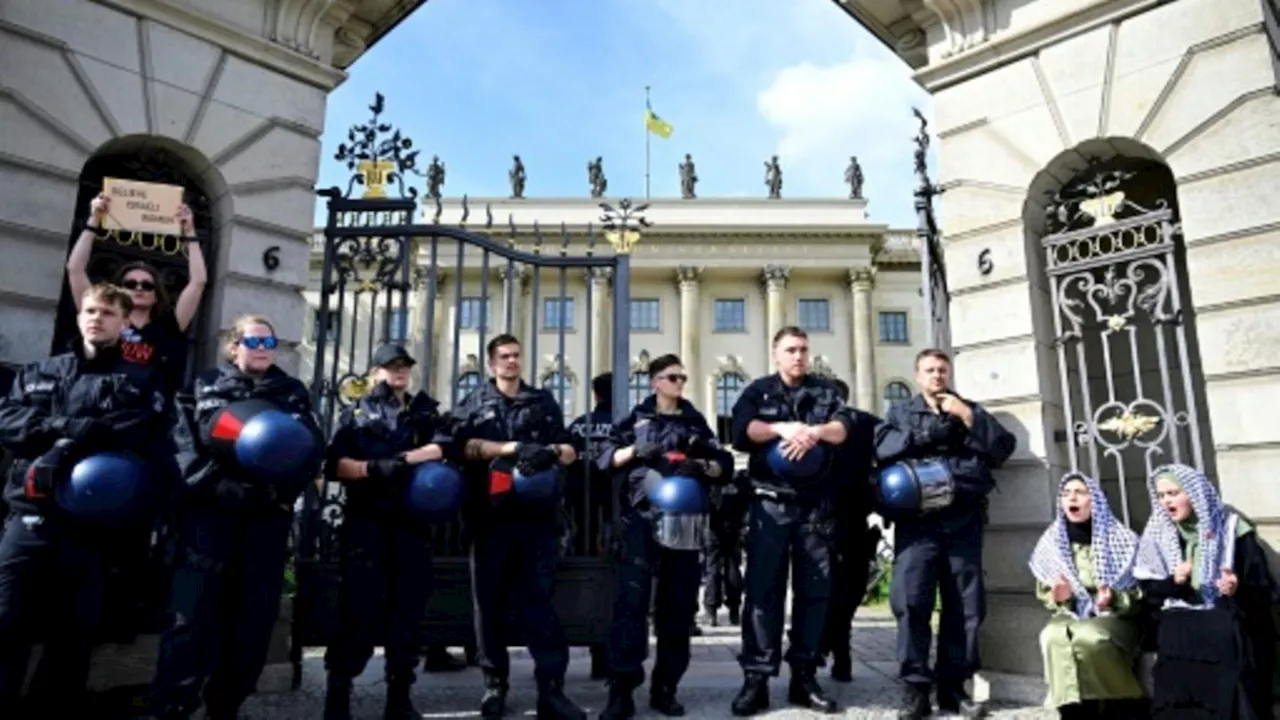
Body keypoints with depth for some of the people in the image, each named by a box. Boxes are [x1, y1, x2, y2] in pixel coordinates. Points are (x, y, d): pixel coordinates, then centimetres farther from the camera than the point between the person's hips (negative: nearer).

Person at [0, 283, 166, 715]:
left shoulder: (139, 383, 10)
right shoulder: (41, 371, 18)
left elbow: (137, 436, -8)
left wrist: (65, 434, -15)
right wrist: (71, 427, -11)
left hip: (89, 526, -1)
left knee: (72, 639, 6)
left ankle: (55, 709, 19)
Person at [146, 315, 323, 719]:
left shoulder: (293, 392, 15)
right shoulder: (205, 385, 13)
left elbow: (312, 447, 2)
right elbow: (183, 442, -1)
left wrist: (281, 489, -16)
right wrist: (215, 485, -17)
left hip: (268, 514, 2)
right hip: (211, 508, -2)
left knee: (253, 611, 6)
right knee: (192, 609, -8)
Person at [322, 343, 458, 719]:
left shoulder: (425, 410, 17)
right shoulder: (356, 412, 11)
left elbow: (445, 446, -2)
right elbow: (334, 463, -2)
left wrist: (404, 458, -14)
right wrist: (373, 468, -17)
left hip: (412, 522, 2)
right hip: (366, 521, -2)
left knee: (408, 607, 4)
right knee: (359, 607, -5)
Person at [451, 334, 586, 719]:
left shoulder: (543, 401, 15)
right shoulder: (474, 403, 11)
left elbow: (570, 451, 10)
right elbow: (465, 446, -7)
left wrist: (551, 451, -13)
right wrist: (512, 448, -17)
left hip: (536, 516, 0)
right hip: (490, 517, 0)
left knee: (538, 599, -1)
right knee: (489, 602, 7)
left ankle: (551, 688, 0)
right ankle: (495, 683, 19)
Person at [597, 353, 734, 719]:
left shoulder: (696, 421, 17)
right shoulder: (637, 418, 11)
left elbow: (725, 466, 11)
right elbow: (606, 458, 4)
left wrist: (701, 466, -8)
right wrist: (635, 450, -12)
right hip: (641, 518, -3)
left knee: (678, 605, 5)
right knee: (631, 600, -12)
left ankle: (665, 688, 15)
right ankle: (622, 691, -8)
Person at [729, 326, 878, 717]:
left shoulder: (825, 391, 14)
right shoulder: (758, 390, 10)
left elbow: (846, 426, -4)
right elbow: (741, 430, -7)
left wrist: (814, 431, -23)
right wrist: (783, 428, -20)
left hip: (816, 505, 2)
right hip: (770, 502, -2)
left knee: (815, 590, 4)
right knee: (763, 588, -4)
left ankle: (804, 677, 14)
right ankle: (756, 679, -1)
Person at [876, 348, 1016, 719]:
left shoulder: (970, 410, 23)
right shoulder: (901, 412, 19)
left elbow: (1003, 448, 7)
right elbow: (882, 448, -1)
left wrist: (968, 417, -1)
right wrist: (926, 435, -9)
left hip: (963, 518, 2)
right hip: (917, 516, -2)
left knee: (965, 603, 1)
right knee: (911, 600, -11)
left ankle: (953, 685, 10)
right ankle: (916, 686, -5)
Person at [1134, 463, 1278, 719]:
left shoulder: (1231, 527, 3)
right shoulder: (1157, 534, 10)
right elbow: (1148, 591, 8)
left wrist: (1239, 590, -20)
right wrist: (1173, 582, -11)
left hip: (1227, 618, -1)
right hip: (1179, 621, 2)